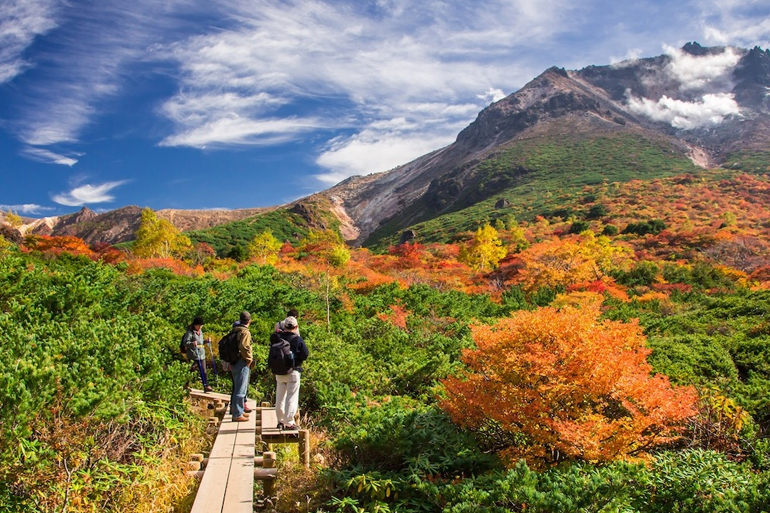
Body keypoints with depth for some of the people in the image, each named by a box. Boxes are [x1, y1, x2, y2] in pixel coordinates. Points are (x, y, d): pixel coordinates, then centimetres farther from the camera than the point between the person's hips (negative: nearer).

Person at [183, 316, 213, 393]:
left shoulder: (200, 331, 17)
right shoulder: (190, 332, -8)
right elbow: (185, 343, -14)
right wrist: (192, 343, -31)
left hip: (202, 354, 7)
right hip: (193, 355, -7)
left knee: (203, 371, 2)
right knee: (191, 370, 2)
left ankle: (206, 386, 1)